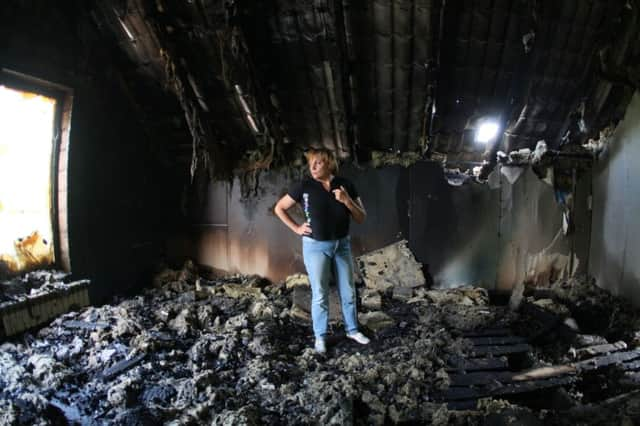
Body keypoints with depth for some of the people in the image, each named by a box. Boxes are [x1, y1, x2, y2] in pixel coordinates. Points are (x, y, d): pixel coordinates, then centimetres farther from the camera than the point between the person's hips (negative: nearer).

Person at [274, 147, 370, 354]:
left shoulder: (345, 185, -3)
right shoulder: (304, 186, -9)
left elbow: (361, 218, -2)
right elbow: (279, 208, 1)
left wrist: (347, 201, -18)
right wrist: (296, 228, -5)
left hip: (342, 244, 3)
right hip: (316, 246, -3)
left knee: (348, 291, 12)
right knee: (320, 294, 5)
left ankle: (352, 330, 31)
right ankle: (320, 337, 21)